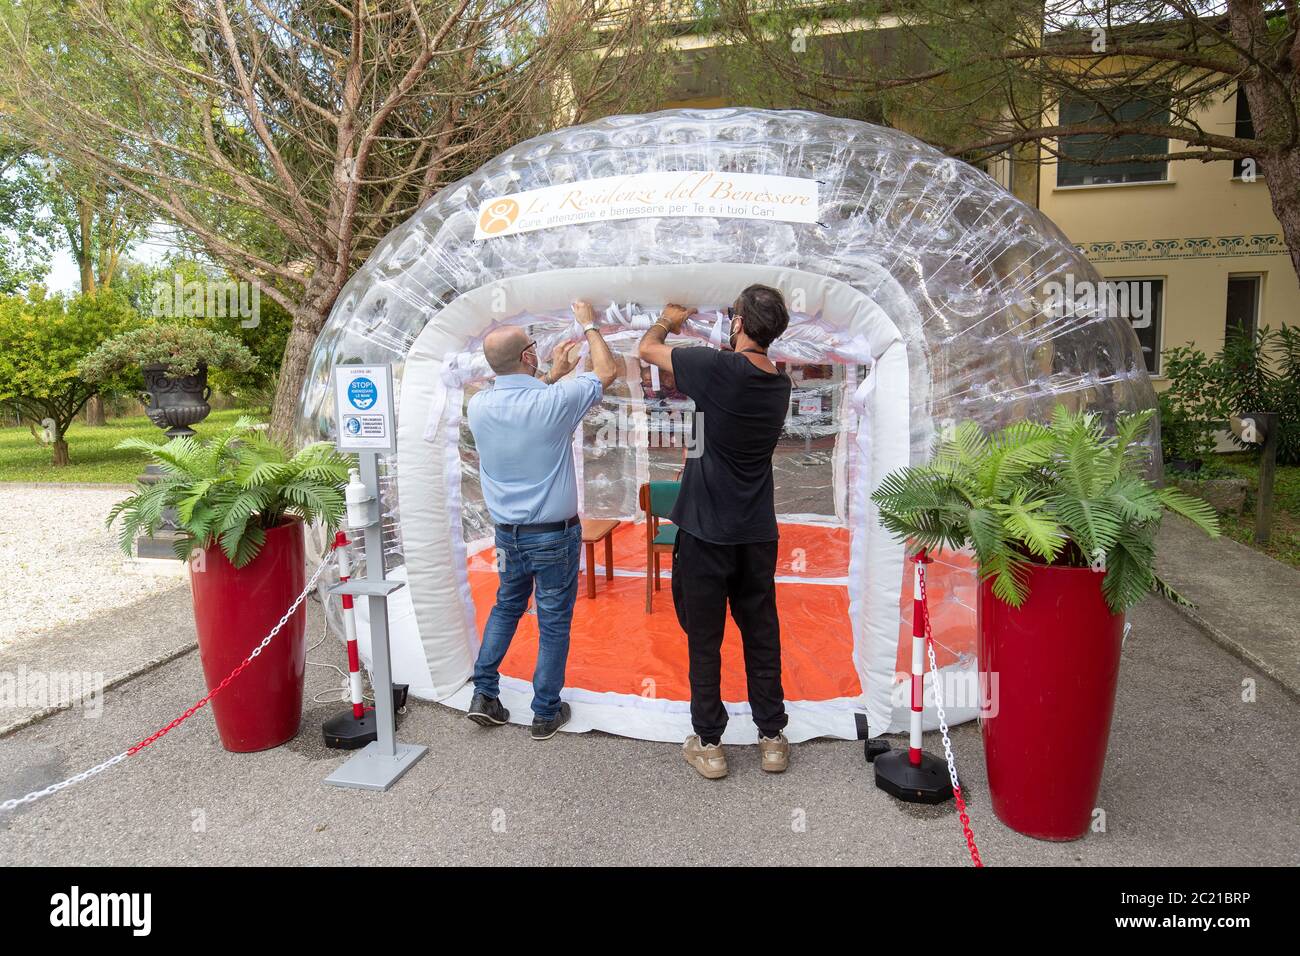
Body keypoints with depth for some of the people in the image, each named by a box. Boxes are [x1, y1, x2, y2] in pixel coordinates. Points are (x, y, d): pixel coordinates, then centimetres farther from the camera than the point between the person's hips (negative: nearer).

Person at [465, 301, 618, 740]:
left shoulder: (479, 405, -6)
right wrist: (589, 324, 9)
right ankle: (546, 712, 20)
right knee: (554, 621, 9)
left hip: (507, 532, 5)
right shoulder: (554, 401, -20)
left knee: (506, 606, 25)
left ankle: (484, 693, 24)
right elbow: (607, 372, -4)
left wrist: (553, 376, 23)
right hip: (554, 534, -5)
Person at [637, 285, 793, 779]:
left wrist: (669, 320, 16)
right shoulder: (780, 384, 1)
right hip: (758, 532, 5)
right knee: (762, 634, 15)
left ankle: (709, 744, 18)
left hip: (707, 530, -5)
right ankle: (773, 737, 26)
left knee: (704, 638, 7)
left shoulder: (719, 367, -17)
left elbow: (647, 349, -3)